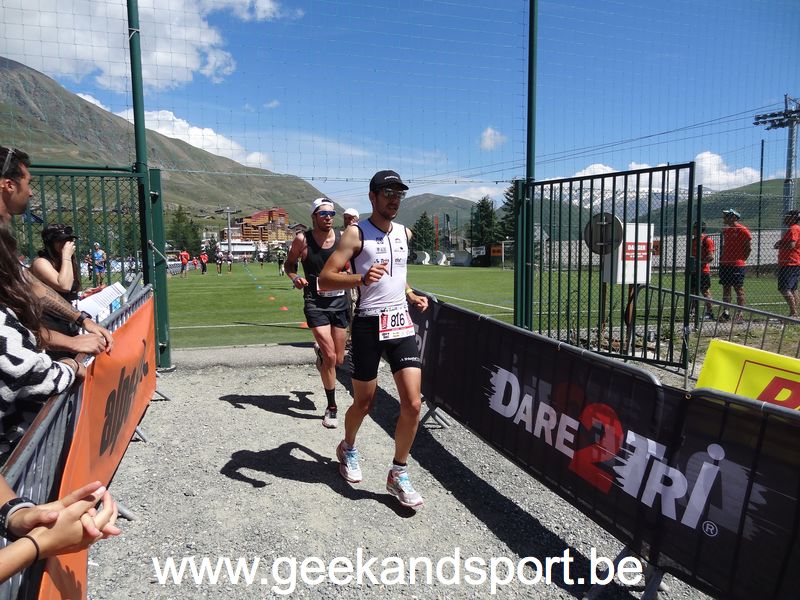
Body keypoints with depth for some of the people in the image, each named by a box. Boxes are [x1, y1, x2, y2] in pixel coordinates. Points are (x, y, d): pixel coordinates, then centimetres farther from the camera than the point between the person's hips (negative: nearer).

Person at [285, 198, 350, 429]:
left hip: (339, 301, 3)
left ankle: (320, 350, 48)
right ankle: (331, 408, 7)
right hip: (315, 303, -3)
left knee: (338, 360, 10)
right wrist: (295, 277, -13)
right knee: (330, 356, -12)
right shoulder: (302, 240, -7)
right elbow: (289, 263, 7)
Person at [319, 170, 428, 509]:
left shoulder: (405, 234, 13)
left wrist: (411, 296, 13)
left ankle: (398, 475, 12)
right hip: (368, 325, -4)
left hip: (401, 324, 5)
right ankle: (348, 449, 41)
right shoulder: (357, 233, -6)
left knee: (412, 403, -6)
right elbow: (325, 279, -13)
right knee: (364, 402, 9)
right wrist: (361, 279, -29)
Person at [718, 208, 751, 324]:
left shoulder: (742, 230, -8)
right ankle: (725, 312, 11)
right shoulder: (725, 230, 14)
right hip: (725, 264, 7)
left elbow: (748, 248, -7)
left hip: (737, 265, -7)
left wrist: (742, 259, -7)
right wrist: (721, 258, 12)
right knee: (725, 288, 7)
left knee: (739, 289, -3)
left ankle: (740, 314, 0)